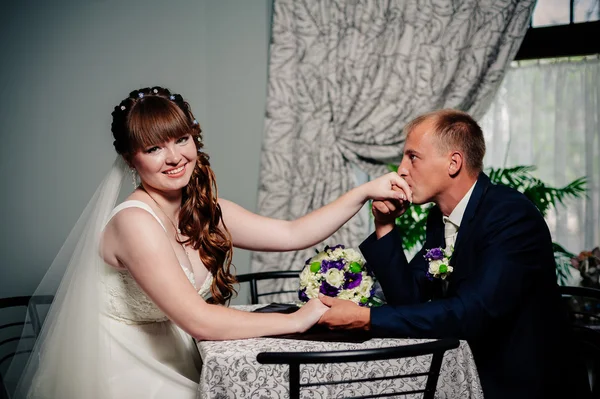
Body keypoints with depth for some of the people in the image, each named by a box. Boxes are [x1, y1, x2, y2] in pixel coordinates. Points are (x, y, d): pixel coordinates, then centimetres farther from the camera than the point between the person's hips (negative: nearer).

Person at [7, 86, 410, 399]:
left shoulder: (204, 211, 3)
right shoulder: (135, 222, -21)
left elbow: (292, 234, 1)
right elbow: (198, 320, -26)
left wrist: (365, 191, -7)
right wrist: (296, 320, -19)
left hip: (169, 366, 7)